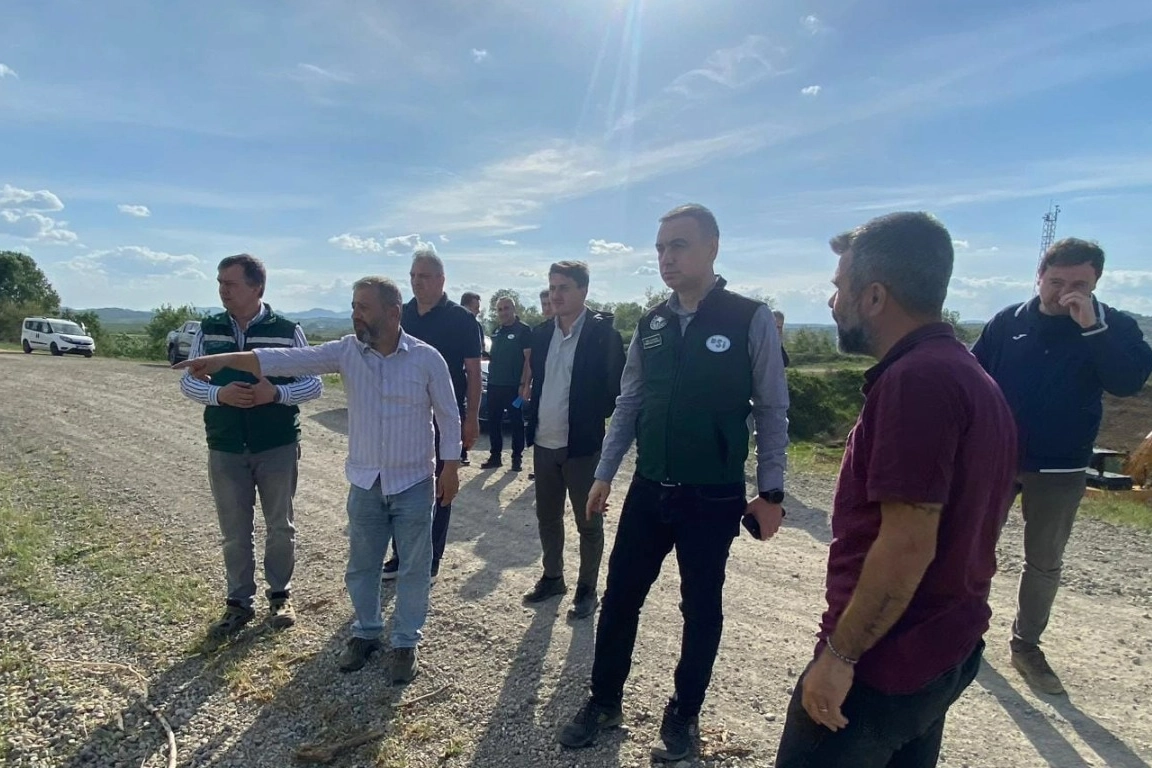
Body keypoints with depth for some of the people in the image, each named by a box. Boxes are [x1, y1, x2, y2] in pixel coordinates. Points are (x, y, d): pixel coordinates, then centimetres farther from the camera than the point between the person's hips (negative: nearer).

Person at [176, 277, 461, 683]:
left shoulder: (427, 358, -12)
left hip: (414, 483, -3)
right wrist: (225, 360, -23)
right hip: (365, 482, 3)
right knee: (361, 565, 16)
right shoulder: (346, 351, -5)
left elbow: (448, 415, -6)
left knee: (413, 567, 9)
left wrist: (449, 467, -5)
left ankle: (406, 642, 28)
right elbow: (289, 359, -13)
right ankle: (365, 632, 38)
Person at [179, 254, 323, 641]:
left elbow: (314, 383, -4)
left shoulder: (287, 330, -6)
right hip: (225, 449, 2)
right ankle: (239, 602, 28)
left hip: (278, 447, -2)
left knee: (280, 527, 12)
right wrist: (219, 394, -16)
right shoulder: (208, 330, 2)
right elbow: (187, 381, 4)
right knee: (234, 531, 12)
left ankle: (280, 595, 30)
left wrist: (276, 393, -22)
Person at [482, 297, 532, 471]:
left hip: (513, 385, -6)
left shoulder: (523, 330, -6)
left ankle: (517, 457, 9)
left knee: (516, 422, 1)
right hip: (494, 384, 7)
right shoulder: (496, 331, 15)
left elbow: (528, 358, -11)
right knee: (493, 421, 9)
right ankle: (495, 455, 19)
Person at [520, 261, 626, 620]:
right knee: (547, 517, 18)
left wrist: (592, 419, -8)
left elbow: (617, 389, -9)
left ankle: (587, 590, 24)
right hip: (544, 443, 6)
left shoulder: (603, 333, -11)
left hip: (582, 445, -6)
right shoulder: (542, 333, 7)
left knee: (588, 523, 9)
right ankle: (552, 577, 36)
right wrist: (531, 410, 6)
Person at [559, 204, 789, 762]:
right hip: (648, 491, 4)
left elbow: (772, 411, -6)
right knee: (619, 597, 12)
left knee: (701, 609, 14)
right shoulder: (651, 325, 3)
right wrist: (604, 474, 7)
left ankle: (683, 715, 36)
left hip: (713, 500, -4)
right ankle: (604, 701, 35)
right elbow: (628, 404, 7)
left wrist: (770, 493, -5)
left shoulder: (751, 319, -10)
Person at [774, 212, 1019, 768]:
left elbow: (907, 545, -27)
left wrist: (839, 654, -18)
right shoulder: (968, 374, 9)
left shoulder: (914, 379, -23)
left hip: (885, 661, -9)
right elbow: (954, 527, 13)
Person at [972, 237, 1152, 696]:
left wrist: (1093, 327, -30)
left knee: (1045, 561, 13)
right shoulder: (1008, 322, -4)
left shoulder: (1113, 326, -6)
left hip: (1060, 471, 0)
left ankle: (1026, 645, 29)